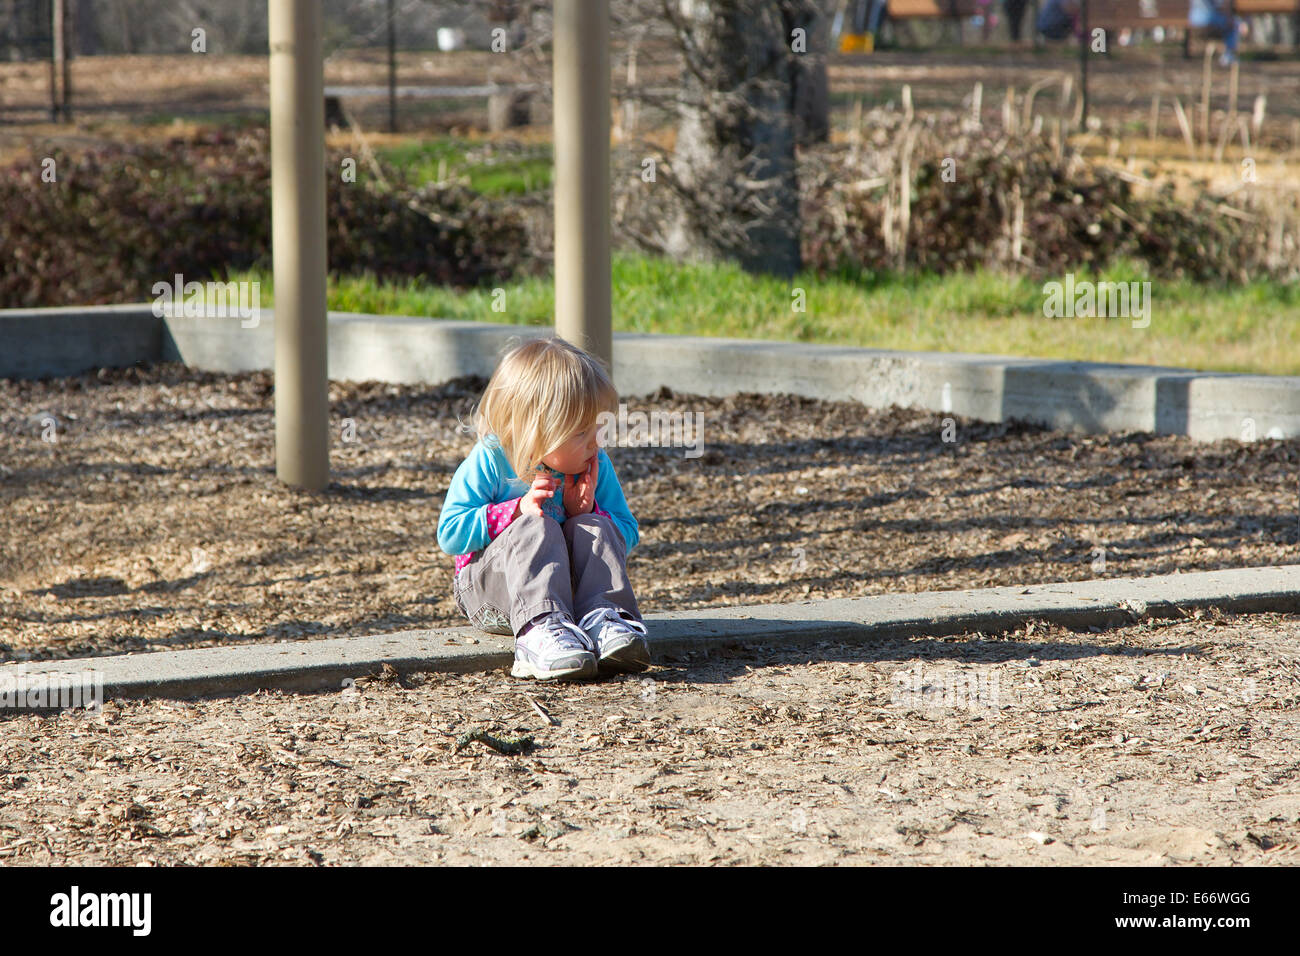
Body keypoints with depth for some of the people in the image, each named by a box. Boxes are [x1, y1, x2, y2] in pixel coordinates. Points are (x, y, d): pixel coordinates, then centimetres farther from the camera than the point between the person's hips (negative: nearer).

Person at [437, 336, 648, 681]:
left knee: (593, 528, -22)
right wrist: (518, 510, -25)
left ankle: (602, 618, -43)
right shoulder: (489, 462, -12)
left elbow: (627, 534, 5)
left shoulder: (596, 466, 0)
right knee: (535, 529, -33)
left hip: (568, 589, 4)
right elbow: (450, 534, -15)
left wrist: (587, 511, -16)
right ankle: (539, 630, -57)